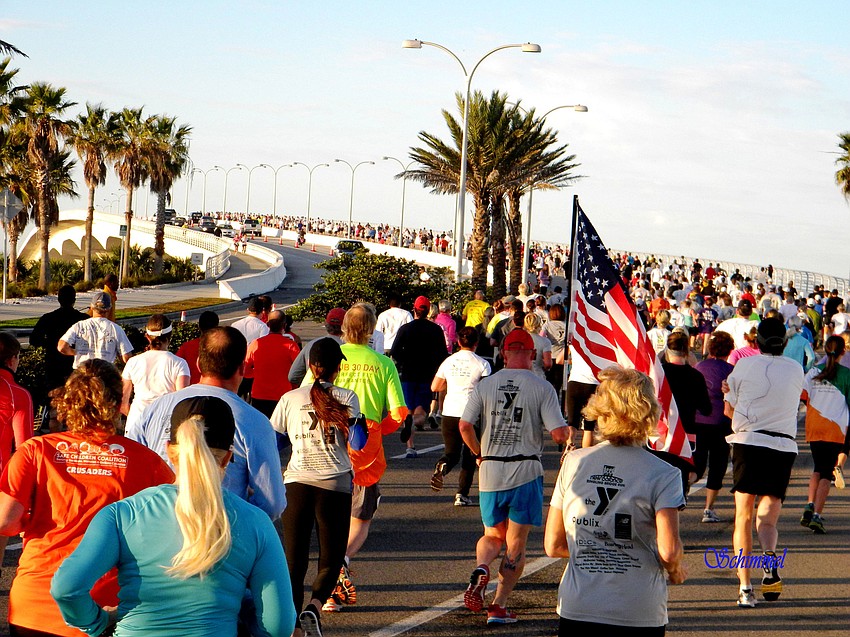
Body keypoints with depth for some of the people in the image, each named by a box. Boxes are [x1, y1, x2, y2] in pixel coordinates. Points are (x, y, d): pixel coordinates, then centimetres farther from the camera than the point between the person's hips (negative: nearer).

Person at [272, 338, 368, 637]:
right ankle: (314, 607, -16)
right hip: (335, 486, -1)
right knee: (331, 558, 7)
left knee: (294, 559, 9)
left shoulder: (290, 399, 5)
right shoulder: (346, 398, 2)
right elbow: (358, 444, -3)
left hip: (297, 483, 1)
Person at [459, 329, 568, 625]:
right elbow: (559, 433, -11)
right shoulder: (542, 388, -5)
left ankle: (480, 569, -11)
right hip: (526, 472, -2)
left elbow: (465, 426, -4)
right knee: (516, 543, 8)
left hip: (490, 471, 2)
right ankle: (499, 605, 2)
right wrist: (569, 437, 13)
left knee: (493, 535, 20)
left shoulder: (485, 385, 1)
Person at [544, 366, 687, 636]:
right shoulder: (663, 474, -6)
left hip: (576, 613, 3)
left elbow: (553, 546, 5)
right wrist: (677, 571, 6)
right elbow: (668, 551, -15)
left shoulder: (573, 463, 3)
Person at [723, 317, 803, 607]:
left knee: (743, 516, 5)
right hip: (784, 447, 2)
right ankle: (770, 558, -23)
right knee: (767, 516, 10)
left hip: (748, 443, -2)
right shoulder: (796, 369, 10)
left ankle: (745, 586, -6)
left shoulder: (744, 366, 3)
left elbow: (729, 410, 9)